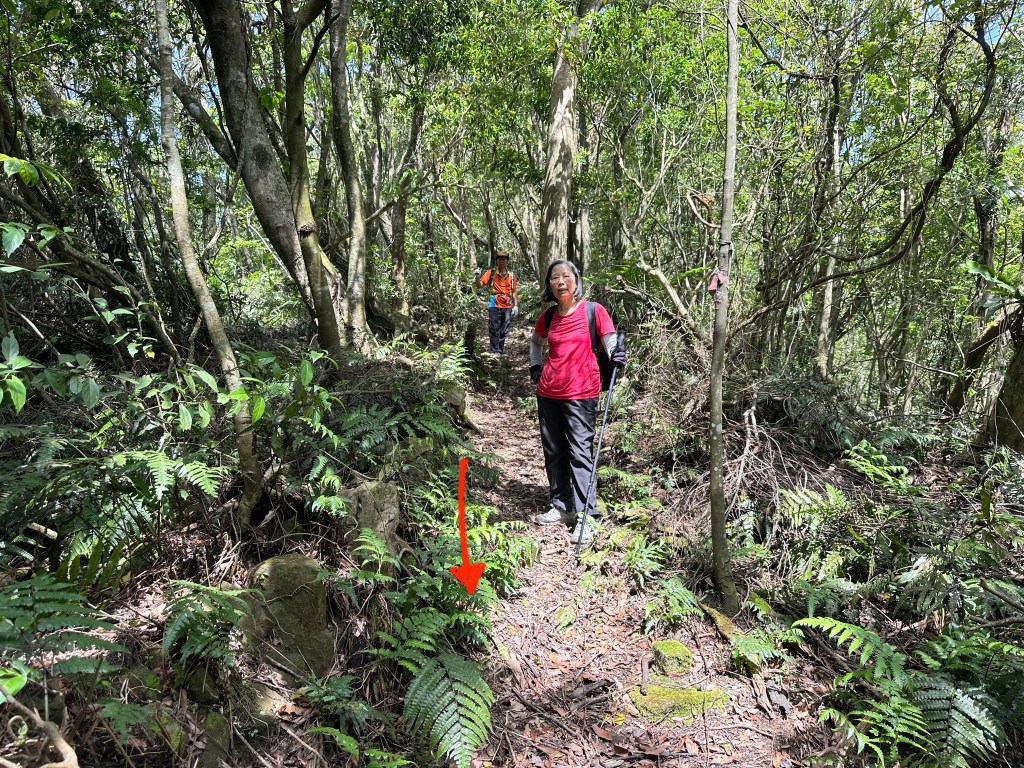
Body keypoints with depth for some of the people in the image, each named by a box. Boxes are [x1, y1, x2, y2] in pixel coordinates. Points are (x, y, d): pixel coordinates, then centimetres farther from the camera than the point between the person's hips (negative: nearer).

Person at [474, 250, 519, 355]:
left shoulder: (511, 275, 7)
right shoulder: (491, 273, 0)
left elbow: (514, 291, 11)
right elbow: (479, 284, -4)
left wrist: (516, 305, 5)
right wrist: (478, 276, -23)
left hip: (507, 307, 3)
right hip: (494, 306, -2)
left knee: (504, 331, 9)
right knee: (494, 329, -2)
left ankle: (501, 350, 20)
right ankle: (495, 351, 1)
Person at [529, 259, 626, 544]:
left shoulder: (594, 311, -5)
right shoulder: (548, 317, 7)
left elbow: (611, 341, -5)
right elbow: (536, 341, 26)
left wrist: (617, 355, -27)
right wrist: (536, 366, 11)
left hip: (581, 394, -5)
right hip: (548, 393, 5)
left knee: (580, 452, -5)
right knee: (554, 453, 13)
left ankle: (584, 516, 1)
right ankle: (561, 507, 27)